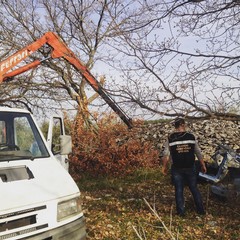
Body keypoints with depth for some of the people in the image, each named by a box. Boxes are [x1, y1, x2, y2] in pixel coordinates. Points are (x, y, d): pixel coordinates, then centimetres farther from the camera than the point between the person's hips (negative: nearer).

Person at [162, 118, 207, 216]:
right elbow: (198, 153, 2)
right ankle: (201, 210, 19)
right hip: (190, 168, 1)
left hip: (177, 168, -1)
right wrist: (203, 165, 11)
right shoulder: (191, 136, -2)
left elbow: (166, 154, -6)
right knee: (194, 188, 13)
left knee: (179, 190, 8)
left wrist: (164, 166, 5)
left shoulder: (170, 138, -5)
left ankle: (181, 211, 10)